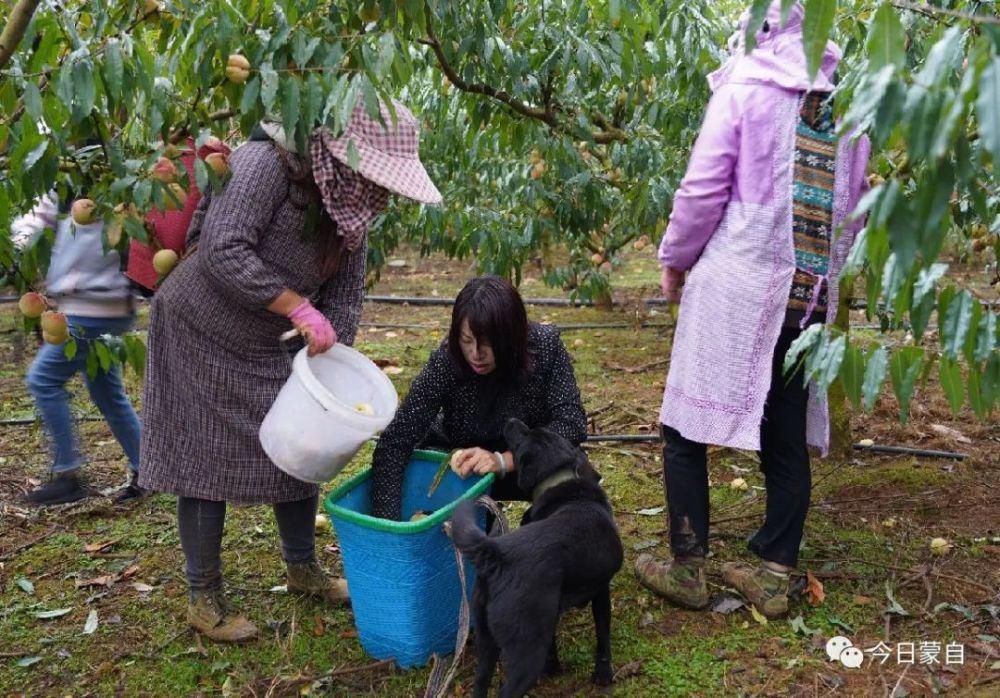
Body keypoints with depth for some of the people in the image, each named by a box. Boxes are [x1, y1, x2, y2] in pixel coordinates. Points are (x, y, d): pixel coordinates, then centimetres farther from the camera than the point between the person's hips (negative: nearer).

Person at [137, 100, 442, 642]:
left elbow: (346, 293, -1)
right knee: (206, 463, 1)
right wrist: (300, 308, -34)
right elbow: (223, 251, -35)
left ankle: (302, 569, 32)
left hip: (270, 347, 7)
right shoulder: (266, 164, -27)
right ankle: (204, 599, 18)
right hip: (201, 335, -7)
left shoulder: (351, 209, -4)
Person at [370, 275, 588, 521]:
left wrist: (503, 460, -42)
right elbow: (394, 443, -33)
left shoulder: (545, 346, -24)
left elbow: (572, 422, -30)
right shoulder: (446, 361, -28)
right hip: (458, 461, 0)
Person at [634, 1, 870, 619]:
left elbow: (703, 188, -7)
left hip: (734, 287, -5)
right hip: (808, 298, 5)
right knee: (787, 438, 13)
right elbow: (853, 207, 13)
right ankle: (776, 576, 20)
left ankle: (688, 571, 13)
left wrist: (676, 259, 7)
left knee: (686, 428, 7)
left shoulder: (746, 88, -3)